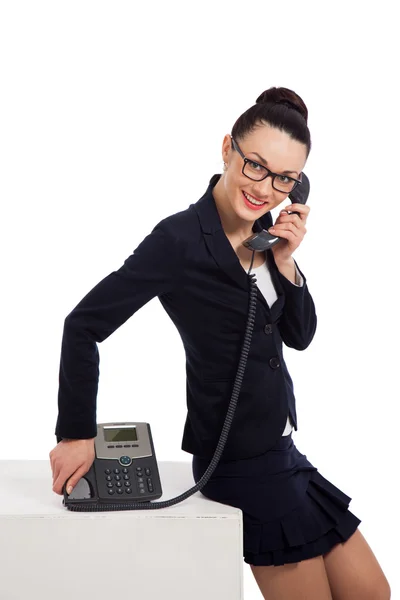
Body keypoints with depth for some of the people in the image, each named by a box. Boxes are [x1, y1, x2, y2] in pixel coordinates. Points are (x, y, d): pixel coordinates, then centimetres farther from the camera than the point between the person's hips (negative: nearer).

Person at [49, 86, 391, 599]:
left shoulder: (265, 230, 4)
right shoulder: (182, 238, -20)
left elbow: (300, 336, 7)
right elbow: (84, 325, -18)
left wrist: (285, 262, -9)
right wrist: (77, 435, -17)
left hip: (280, 454, 9)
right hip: (241, 465, -9)